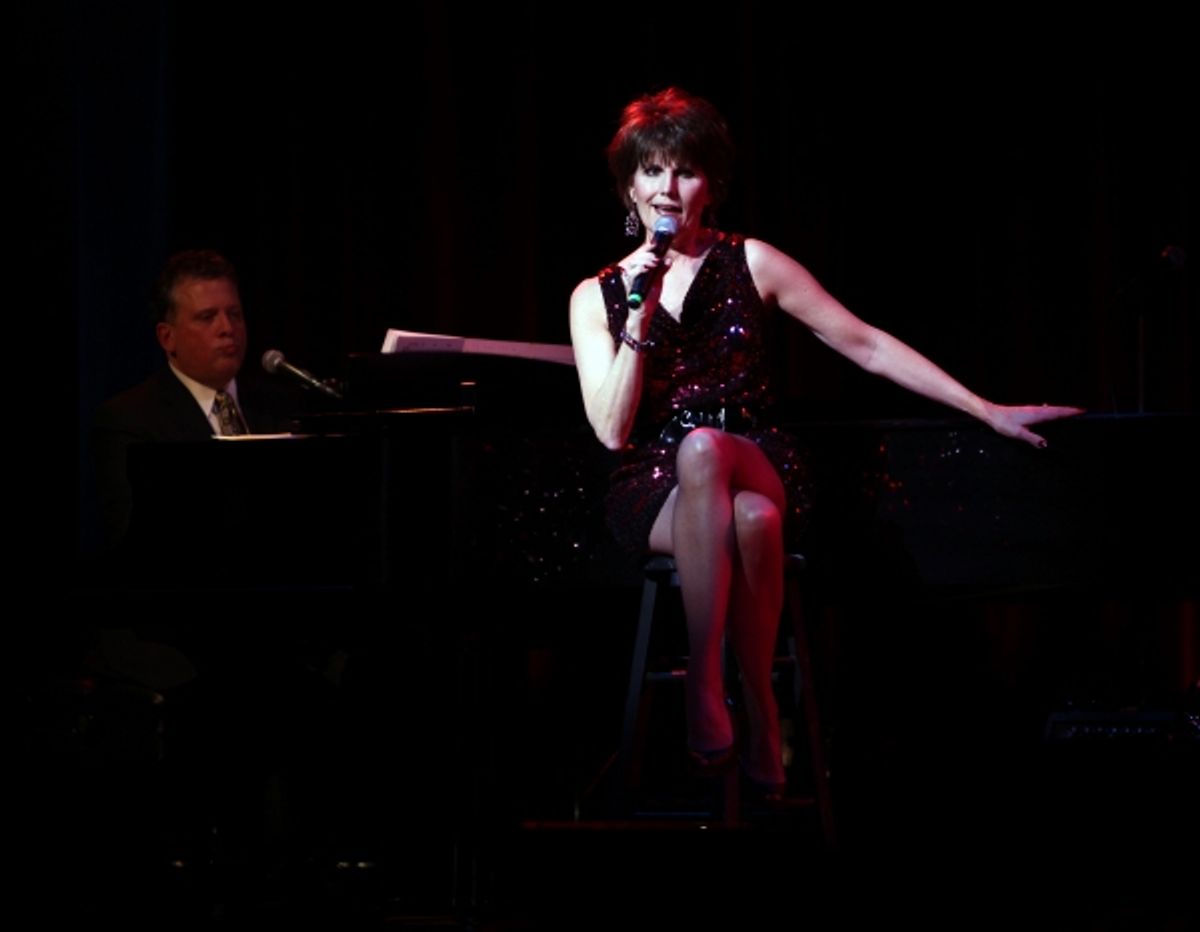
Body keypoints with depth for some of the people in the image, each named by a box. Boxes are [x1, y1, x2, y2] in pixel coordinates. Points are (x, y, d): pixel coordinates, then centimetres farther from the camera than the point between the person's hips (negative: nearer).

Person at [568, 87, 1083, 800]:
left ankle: (707, 689, -30)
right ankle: (759, 709, -29)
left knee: (703, 446, -39)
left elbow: (866, 346, 7)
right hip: (654, 494, 0)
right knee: (747, 519, -38)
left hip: (755, 468, 0)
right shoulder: (596, 297, 10)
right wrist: (640, 318, -9)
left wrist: (988, 412, 3)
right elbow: (612, 430, 0)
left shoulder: (751, 264, 8)